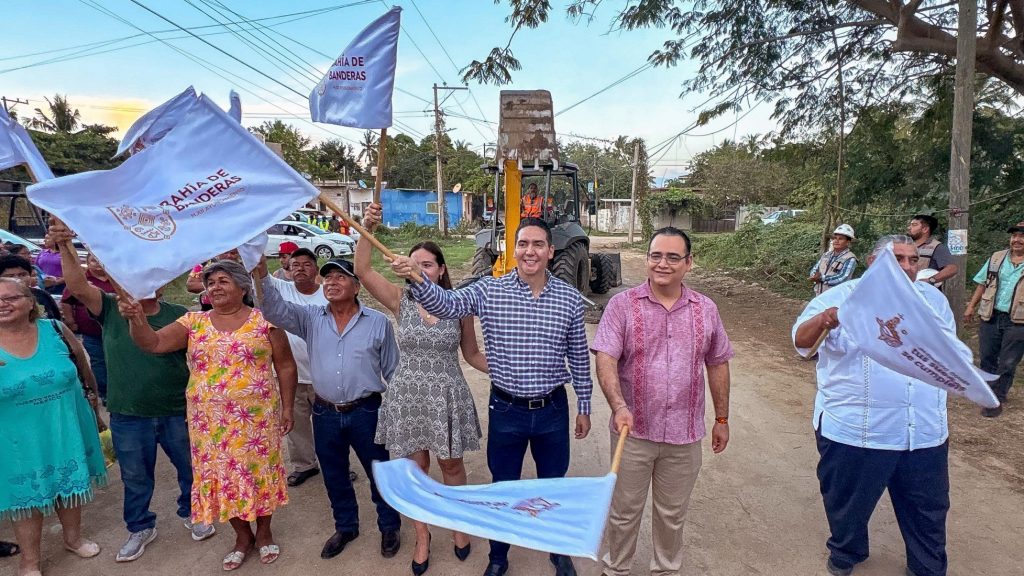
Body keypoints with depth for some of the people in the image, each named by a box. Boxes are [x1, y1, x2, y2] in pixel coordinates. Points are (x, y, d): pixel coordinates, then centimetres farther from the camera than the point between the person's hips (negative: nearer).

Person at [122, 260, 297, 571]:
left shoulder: (264, 320, -4)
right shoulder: (194, 322, 4)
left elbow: (285, 365, -2)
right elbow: (153, 343, -5)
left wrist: (287, 408, -4)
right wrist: (137, 319, -24)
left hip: (257, 416, -3)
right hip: (211, 421, 3)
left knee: (260, 471, 8)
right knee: (221, 475, 11)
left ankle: (264, 532, 32)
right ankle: (242, 535, 32)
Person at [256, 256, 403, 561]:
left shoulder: (378, 322, -6)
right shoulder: (311, 318, 1)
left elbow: (393, 371, 0)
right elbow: (276, 310, -16)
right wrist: (262, 276, -32)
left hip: (366, 412, -3)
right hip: (325, 414, 3)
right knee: (334, 476, 19)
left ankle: (389, 527, 34)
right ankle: (346, 527, 42)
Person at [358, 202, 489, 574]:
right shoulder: (401, 300, -5)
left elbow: (472, 354, 4)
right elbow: (362, 271, -17)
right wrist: (367, 230, -28)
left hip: (447, 397, -1)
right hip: (408, 397, 1)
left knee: (451, 465, 16)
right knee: (415, 468, 14)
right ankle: (422, 536, 35)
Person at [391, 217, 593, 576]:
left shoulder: (569, 298, -5)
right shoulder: (489, 291, -10)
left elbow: (579, 357, 3)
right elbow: (446, 305, -25)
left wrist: (584, 406, 8)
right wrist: (417, 278, -44)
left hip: (553, 410, 1)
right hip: (506, 410, -1)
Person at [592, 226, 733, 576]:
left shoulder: (706, 309, 1)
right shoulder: (622, 305, -9)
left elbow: (717, 365, 10)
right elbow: (605, 359, -16)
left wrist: (722, 419, 12)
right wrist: (618, 406, -31)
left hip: (685, 433, 2)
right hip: (634, 430, -2)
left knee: (672, 513, 20)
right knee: (624, 510, 14)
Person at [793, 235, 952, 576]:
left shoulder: (934, 299, 7)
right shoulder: (843, 297, -8)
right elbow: (801, 341, -17)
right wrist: (823, 319, -36)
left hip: (925, 431, 4)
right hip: (854, 430, -4)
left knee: (928, 510, 19)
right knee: (848, 503, 16)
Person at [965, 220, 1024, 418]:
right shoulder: (996, 258, 8)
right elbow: (983, 284, 14)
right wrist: (971, 306, 10)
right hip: (991, 317, 3)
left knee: (1007, 363, 2)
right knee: (987, 358, 13)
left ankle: (997, 400, 10)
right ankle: (988, 391, 30)